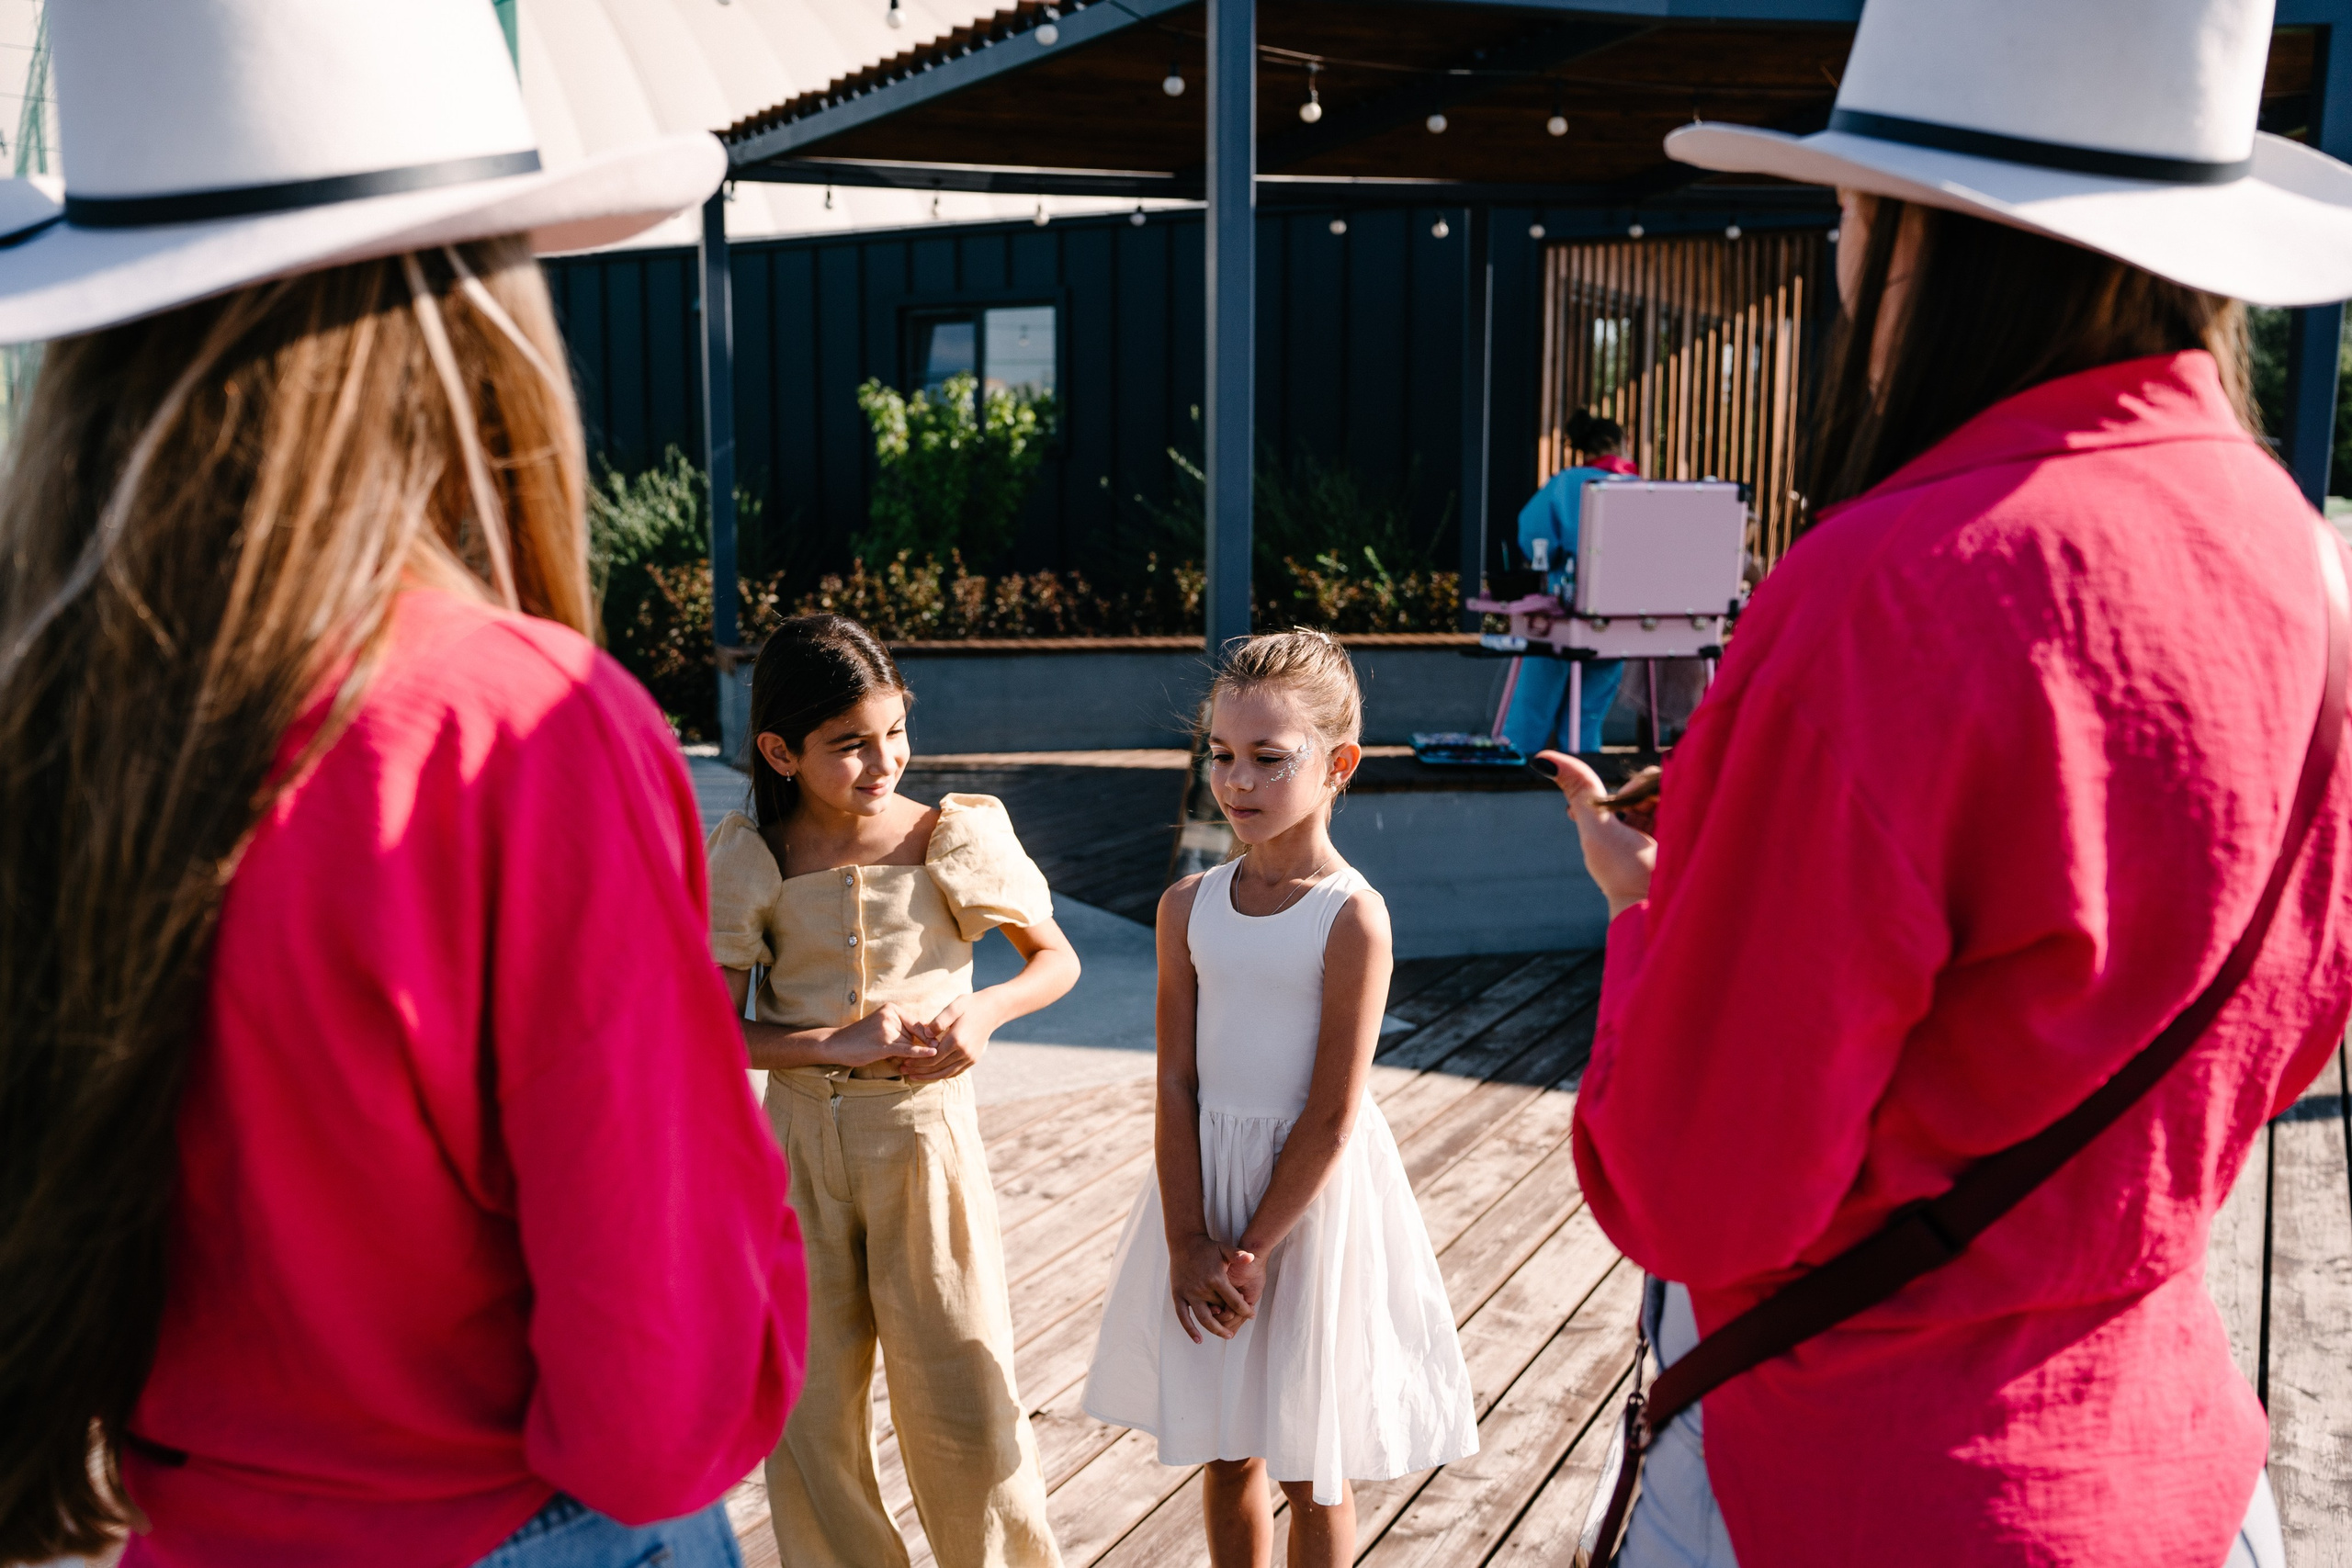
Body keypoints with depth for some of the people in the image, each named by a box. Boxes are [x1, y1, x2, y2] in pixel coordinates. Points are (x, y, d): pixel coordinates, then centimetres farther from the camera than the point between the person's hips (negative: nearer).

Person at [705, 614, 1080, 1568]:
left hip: (925, 1136, -1)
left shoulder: (955, 837, -7)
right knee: (806, 1407, 11)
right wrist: (838, 1043, -19)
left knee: (963, 1405, 3)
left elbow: (1058, 960, 4)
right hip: (800, 1140, 2)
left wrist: (982, 1010, -15)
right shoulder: (749, 862, -5)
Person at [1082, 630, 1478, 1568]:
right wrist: (1188, 1243, -10)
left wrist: (1252, 1249, -13)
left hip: (1311, 1196, -4)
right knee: (1227, 1455, 17)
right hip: (1205, 1175, 4)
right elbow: (1177, 1083, -3)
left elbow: (1333, 1114, -15)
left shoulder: (1352, 917, -15)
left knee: (1311, 1472, 11)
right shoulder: (1188, 907, -1)